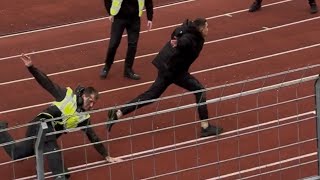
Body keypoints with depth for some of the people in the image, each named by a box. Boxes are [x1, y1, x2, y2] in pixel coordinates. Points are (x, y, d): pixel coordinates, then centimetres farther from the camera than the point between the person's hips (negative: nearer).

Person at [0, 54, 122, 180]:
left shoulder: (83, 118, 11)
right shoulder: (68, 95, -1)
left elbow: (93, 138, 15)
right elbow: (47, 84, -4)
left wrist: (107, 157, 14)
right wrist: (31, 67, -16)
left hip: (49, 132, 6)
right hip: (42, 126, -6)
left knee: (16, 153, 12)